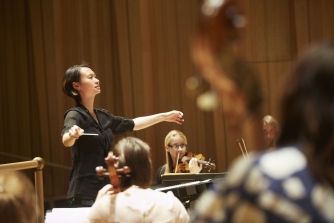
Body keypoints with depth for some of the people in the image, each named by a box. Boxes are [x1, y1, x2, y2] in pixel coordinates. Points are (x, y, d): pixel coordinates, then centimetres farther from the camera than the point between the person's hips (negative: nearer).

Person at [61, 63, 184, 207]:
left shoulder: (102, 116, 13)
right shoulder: (74, 115, -11)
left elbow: (133, 124, 29)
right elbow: (66, 141, -33)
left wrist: (164, 116, 32)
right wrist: (72, 134, -56)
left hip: (105, 191, 8)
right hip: (85, 194, -8)